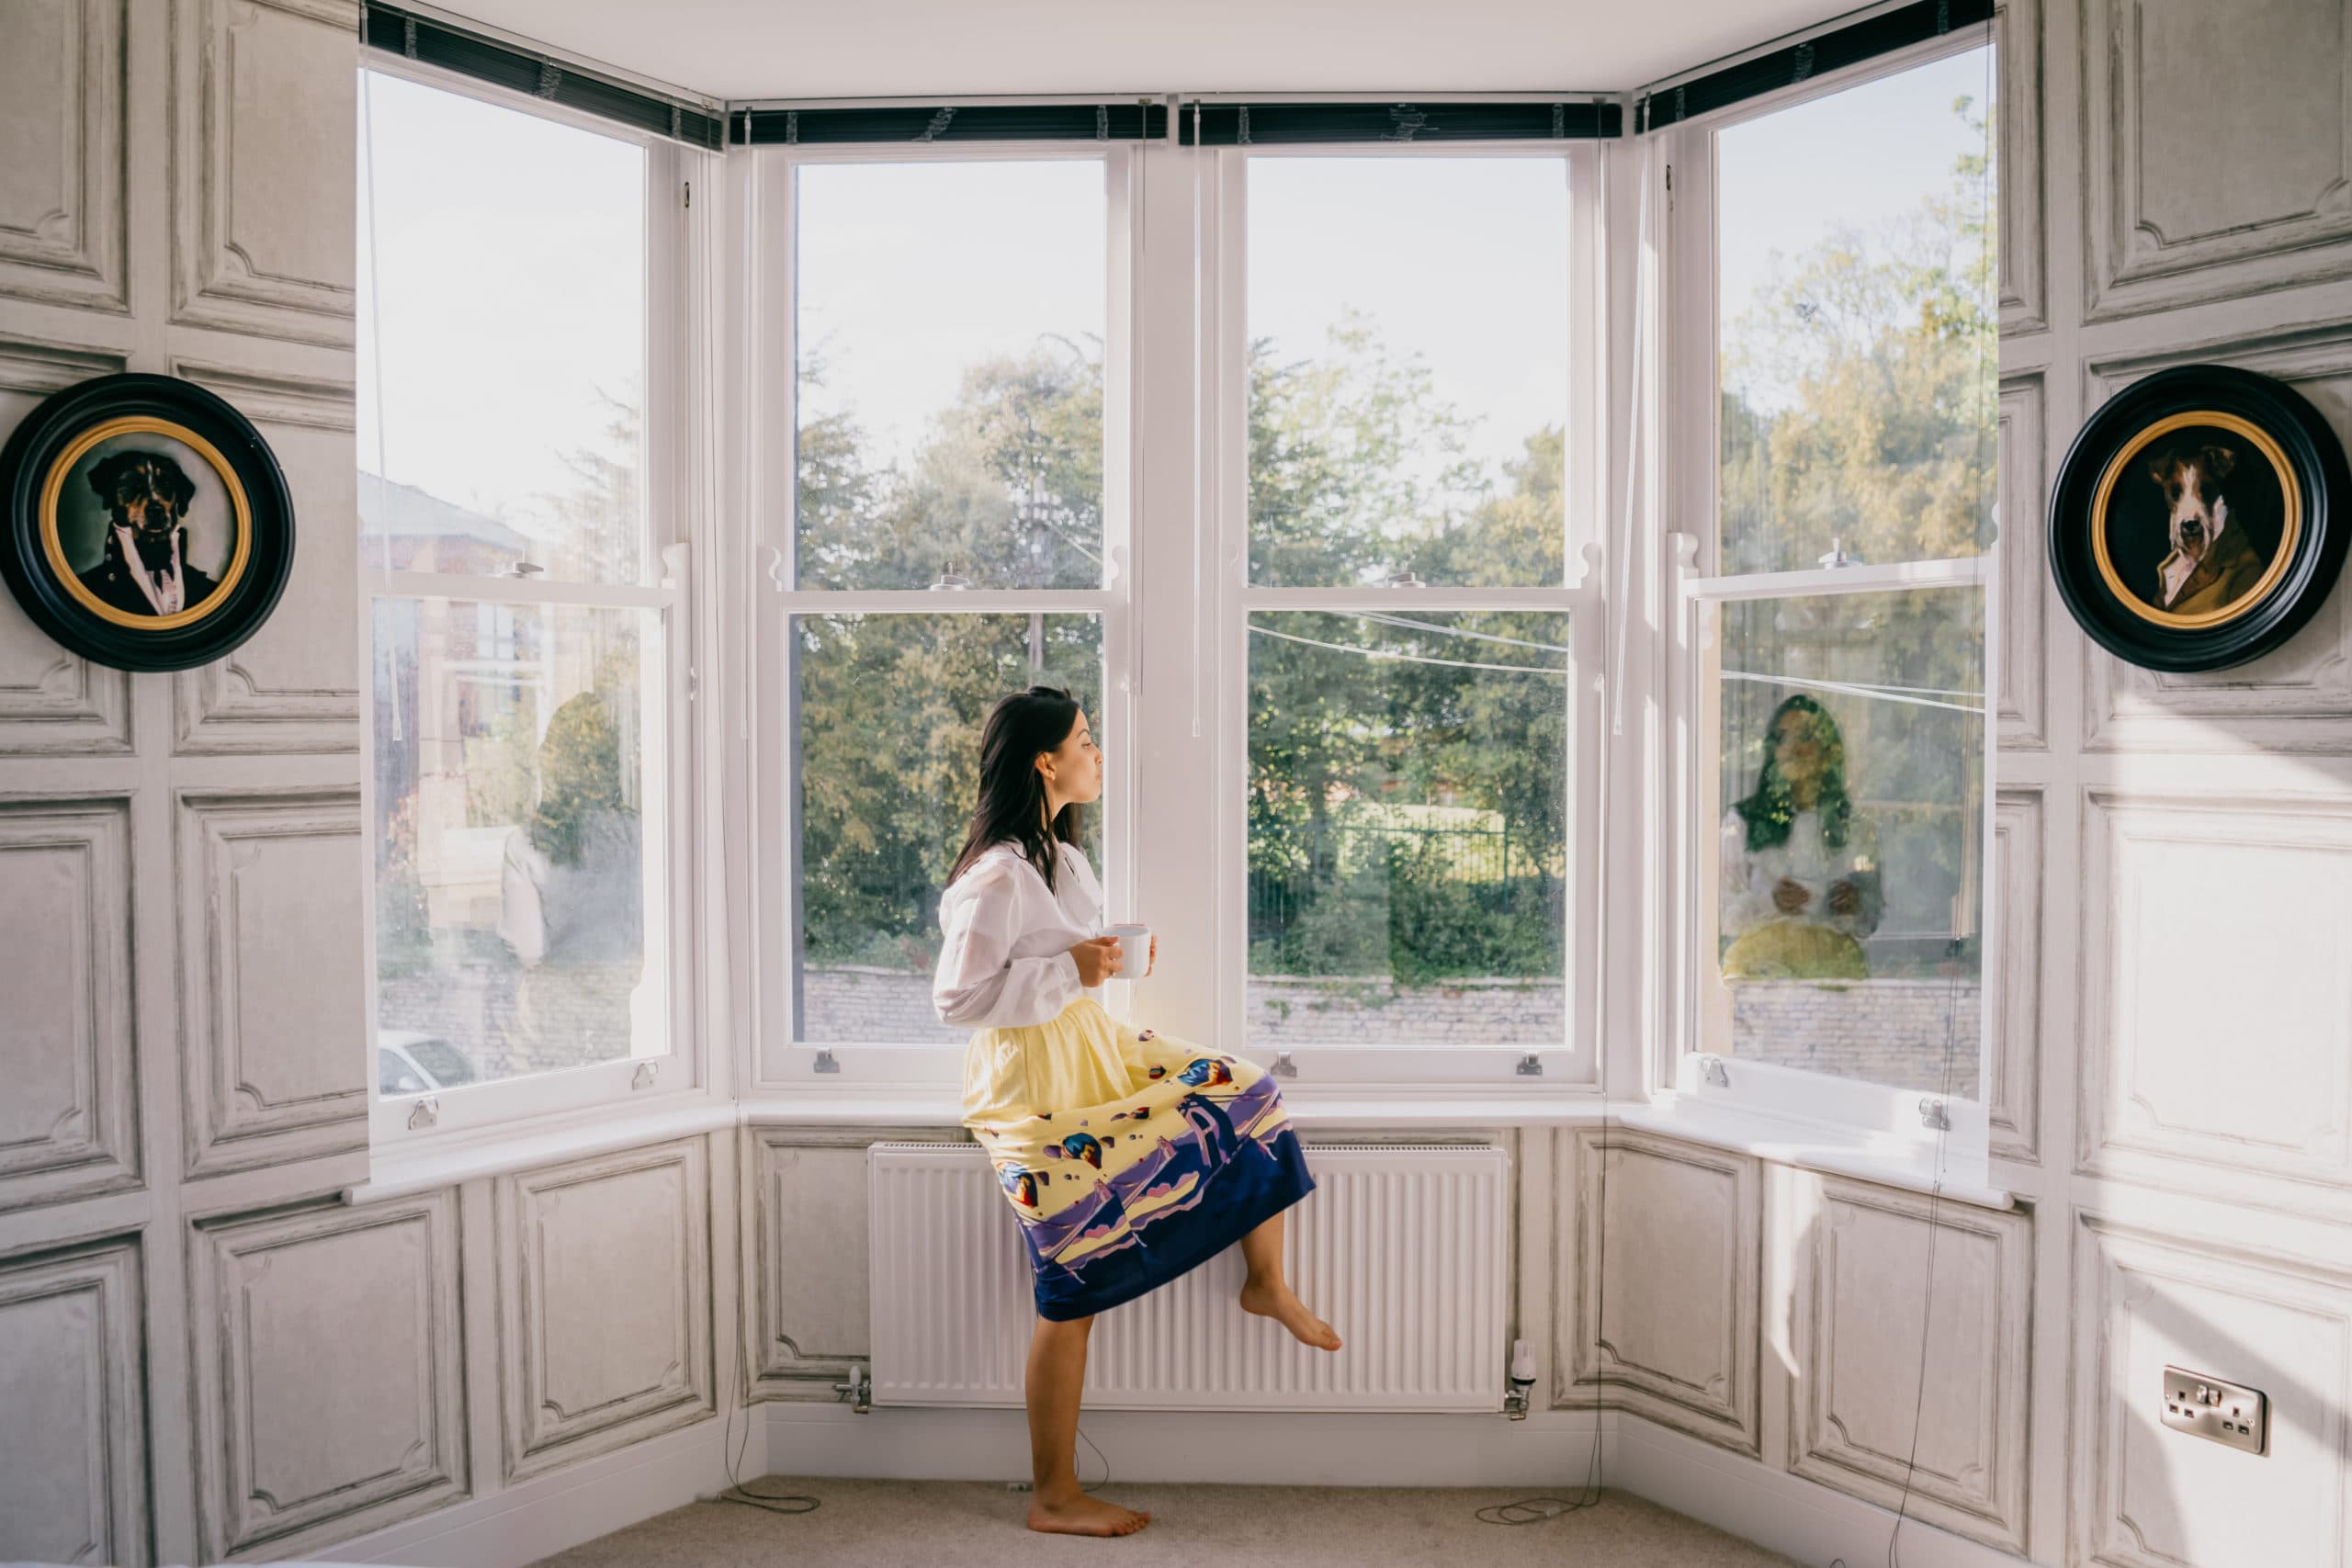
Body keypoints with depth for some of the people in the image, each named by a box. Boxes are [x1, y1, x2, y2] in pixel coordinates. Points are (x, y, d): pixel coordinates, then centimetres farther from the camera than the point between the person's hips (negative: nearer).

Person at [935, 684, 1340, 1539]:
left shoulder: (1059, 853, 9)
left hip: (1095, 1046, 9)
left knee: (1249, 1099, 6)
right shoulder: (998, 875, -22)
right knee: (1074, 1291, -3)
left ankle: (1267, 1284, 26)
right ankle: (1054, 1498, 13)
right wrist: (1072, 971, -24)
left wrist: (1119, 954, 2)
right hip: (1036, 1080, -9)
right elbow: (956, 996, -23)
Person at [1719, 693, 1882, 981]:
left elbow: (1869, 923, 17)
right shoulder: (1742, 820, 8)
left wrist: (1856, 905, -5)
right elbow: (1724, 917, 4)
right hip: (1759, 962, -1)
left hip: (1834, 963, 1)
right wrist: (1768, 901, -14)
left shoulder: (1856, 825, 14)